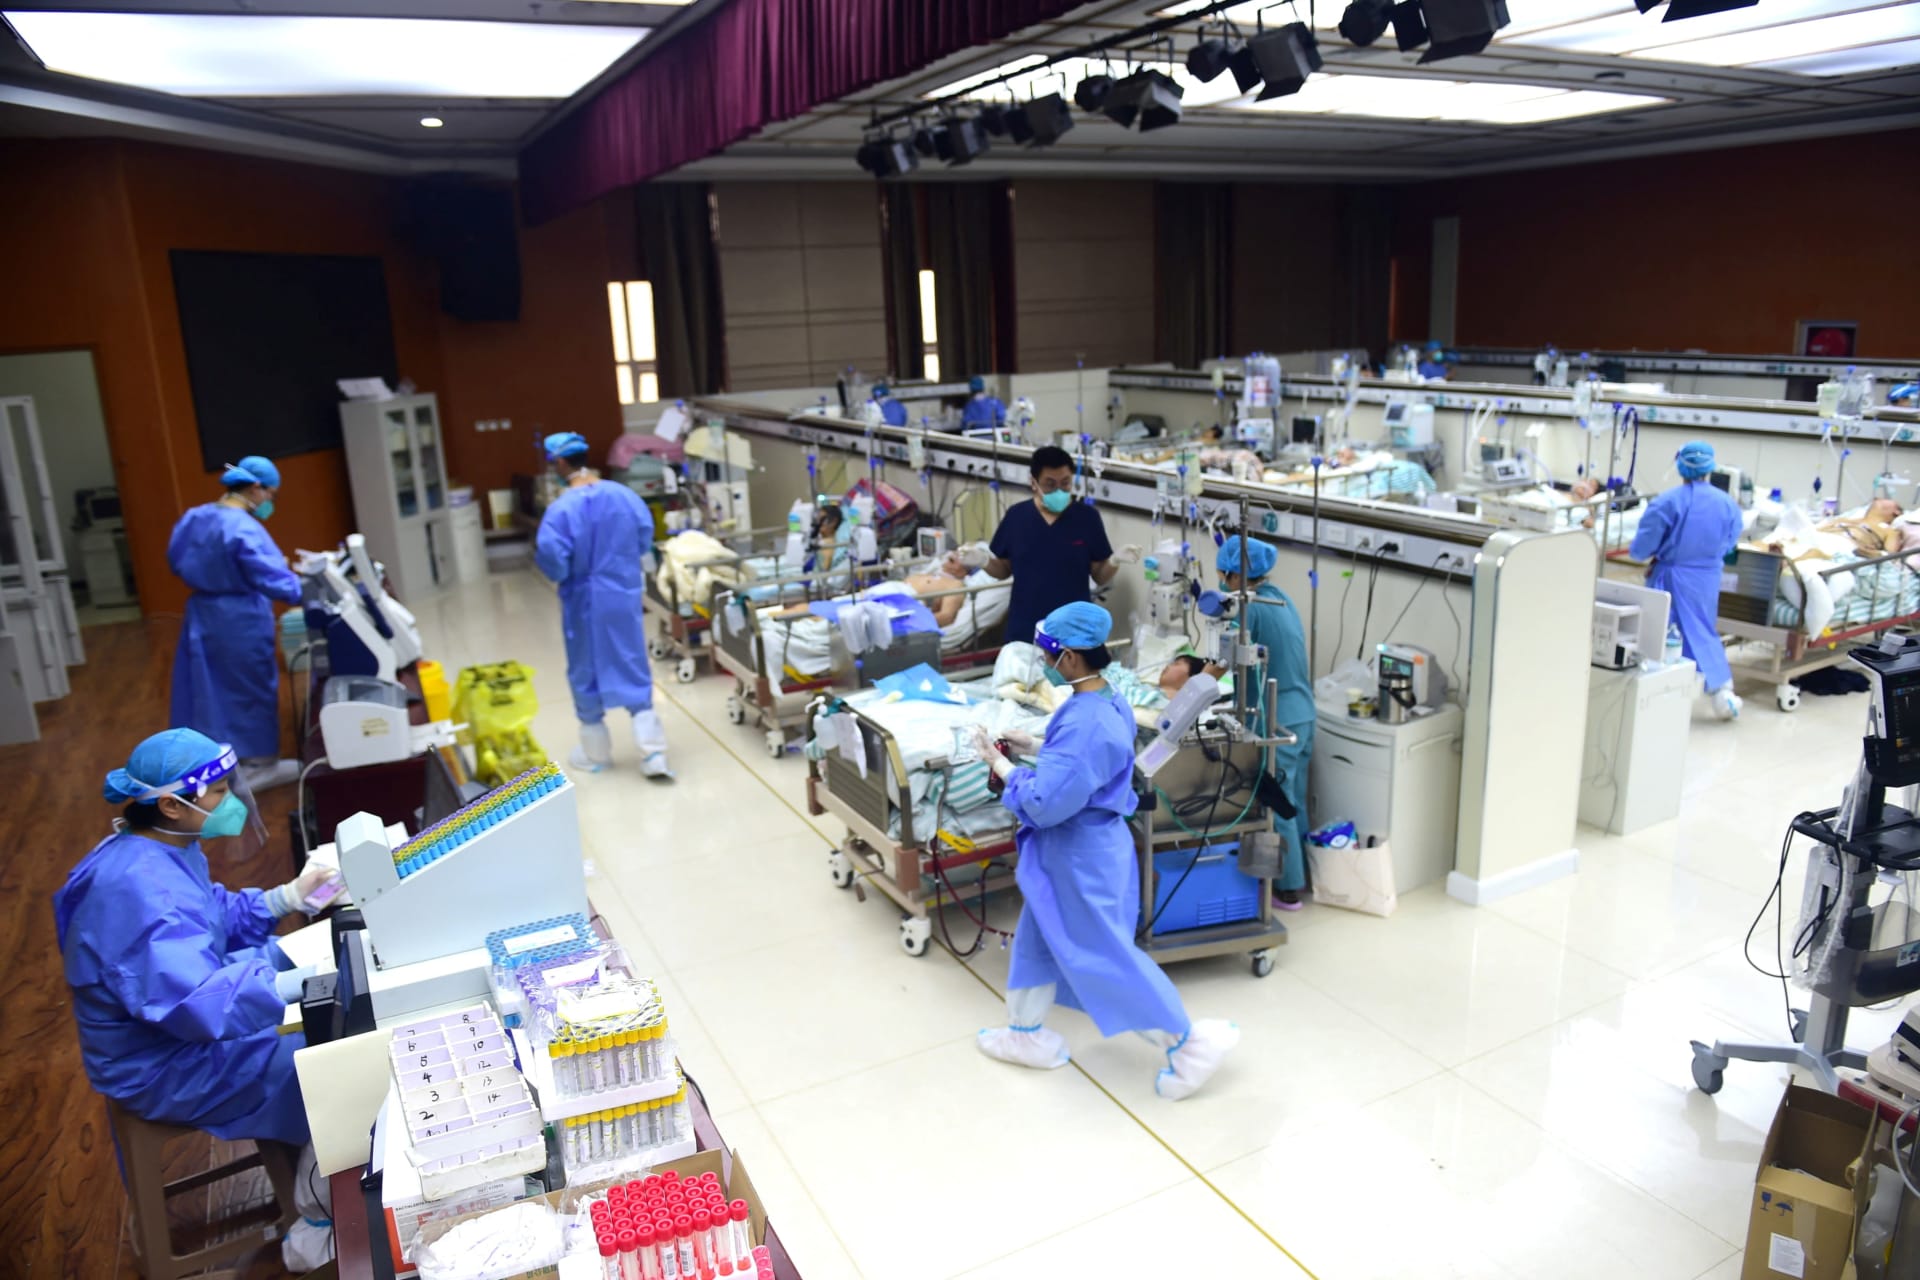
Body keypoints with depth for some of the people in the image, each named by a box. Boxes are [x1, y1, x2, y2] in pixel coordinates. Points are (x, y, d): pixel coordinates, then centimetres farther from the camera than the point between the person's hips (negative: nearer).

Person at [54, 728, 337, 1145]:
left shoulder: (163, 850, -3)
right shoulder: (138, 888, -36)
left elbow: (217, 919, 13)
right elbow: (199, 1002, -43)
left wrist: (290, 895, 2)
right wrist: (312, 979, -44)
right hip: (162, 1064, -10)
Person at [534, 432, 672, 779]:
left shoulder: (562, 509, -19)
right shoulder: (625, 495, -4)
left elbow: (554, 565, -18)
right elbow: (644, 541, 6)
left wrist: (540, 554, 3)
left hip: (585, 603, -4)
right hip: (625, 596, 4)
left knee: (586, 673, 13)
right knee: (633, 671, 11)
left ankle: (595, 754, 26)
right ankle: (653, 753, 7)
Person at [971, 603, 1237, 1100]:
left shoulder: (1085, 723, -32)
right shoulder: (1106, 704, 0)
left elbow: (1046, 803, -29)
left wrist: (1000, 764, -17)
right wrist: (1033, 746, 9)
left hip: (1081, 858, -10)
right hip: (1074, 852, 10)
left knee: (1104, 956, 4)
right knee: (1037, 940, 23)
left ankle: (1191, 1042, 18)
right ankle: (1027, 1034, 40)